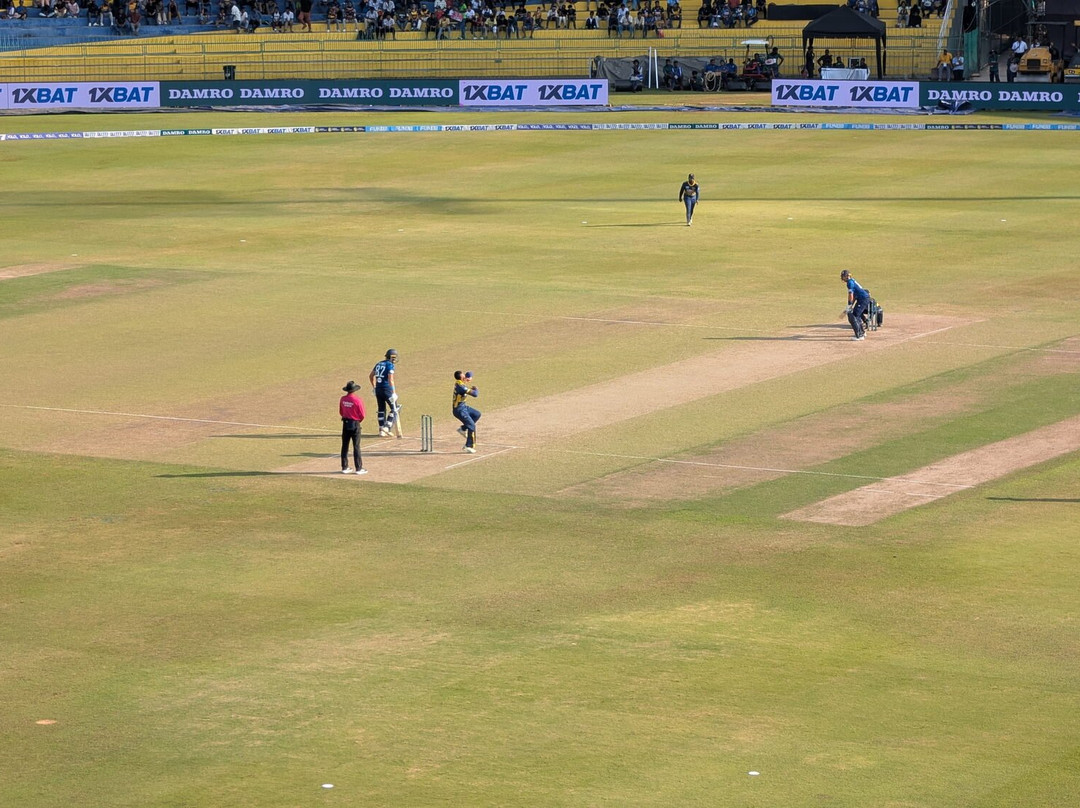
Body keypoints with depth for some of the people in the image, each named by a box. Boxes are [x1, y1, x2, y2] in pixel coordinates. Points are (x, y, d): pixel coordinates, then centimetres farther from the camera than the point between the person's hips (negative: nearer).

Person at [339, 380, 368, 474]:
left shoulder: (343, 399, -2)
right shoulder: (357, 400, -17)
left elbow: (341, 412, 7)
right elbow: (362, 415, -12)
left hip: (345, 424, 4)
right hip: (355, 424, -4)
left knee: (345, 446, 11)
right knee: (356, 447, 1)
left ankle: (344, 467, 15)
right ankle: (358, 468, 3)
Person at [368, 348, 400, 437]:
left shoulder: (379, 364, 13)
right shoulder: (390, 365, -10)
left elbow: (370, 376, 23)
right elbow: (390, 380, -18)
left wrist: (374, 387, 31)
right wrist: (394, 392, -17)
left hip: (378, 389, 7)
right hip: (387, 389, -7)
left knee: (381, 409, 15)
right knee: (394, 409, 3)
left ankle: (381, 430, 16)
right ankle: (387, 428, -8)